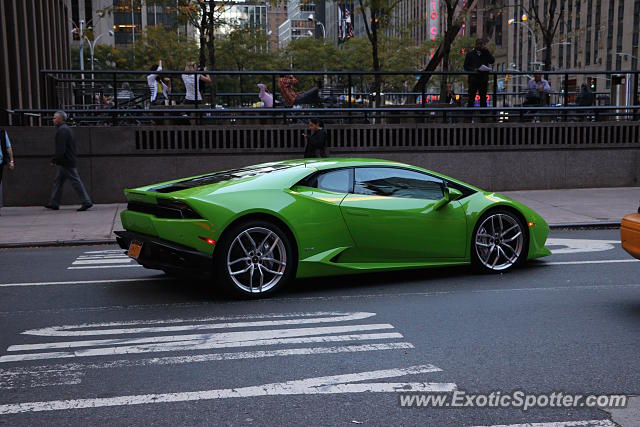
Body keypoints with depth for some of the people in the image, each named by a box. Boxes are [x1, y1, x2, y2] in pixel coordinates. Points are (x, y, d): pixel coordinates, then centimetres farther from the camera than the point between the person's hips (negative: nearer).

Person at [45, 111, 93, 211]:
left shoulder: (62, 130, -17)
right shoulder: (67, 129, 15)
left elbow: (60, 149, -24)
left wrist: (54, 160, -15)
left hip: (66, 163, -11)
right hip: (68, 161, 11)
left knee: (76, 181, -6)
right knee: (57, 182, 14)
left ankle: (87, 202, -3)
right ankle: (54, 204, 18)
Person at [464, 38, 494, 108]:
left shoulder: (486, 53, 13)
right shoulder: (470, 54, 8)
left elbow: (492, 61, -3)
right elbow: (466, 66, 5)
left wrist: (486, 51, -8)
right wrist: (473, 69, -13)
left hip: (483, 79, 2)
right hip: (473, 78, -2)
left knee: (483, 98, 4)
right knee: (471, 98, -4)